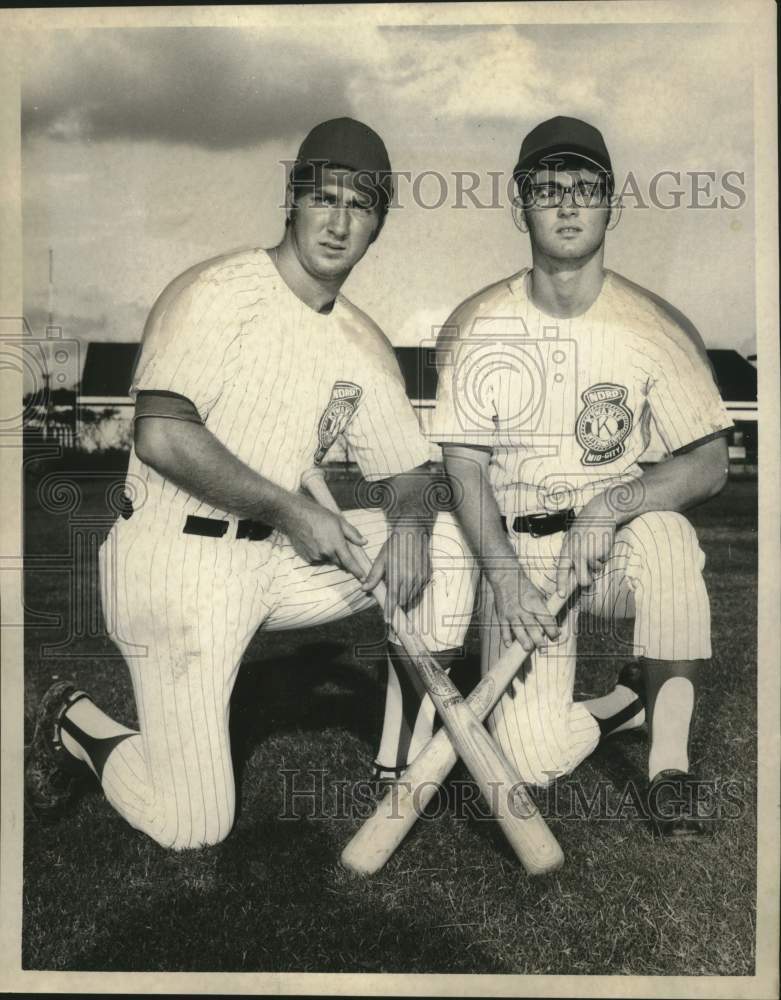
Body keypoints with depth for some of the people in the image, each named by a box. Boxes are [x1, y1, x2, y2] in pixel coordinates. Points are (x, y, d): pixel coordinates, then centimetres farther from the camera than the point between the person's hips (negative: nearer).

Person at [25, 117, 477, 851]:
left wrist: (408, 521, -12)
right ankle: (79, 727, 24)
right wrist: (291, 509, -21)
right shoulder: (219, 291, -13)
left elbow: (408, 468, 11)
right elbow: (161, 436, -25)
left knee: (441, 538, -4)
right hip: (176, 563, -6)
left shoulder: (362, 344, 9)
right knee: (192, 826, -5)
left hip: (278, 558, 7)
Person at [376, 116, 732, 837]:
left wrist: (615, 505, -26)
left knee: (666, 534, -38)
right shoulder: (476, 327, -2)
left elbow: (710, 463, -6)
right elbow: (464, 465, -4)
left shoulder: (656, 327, -3)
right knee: (533, 759, -18)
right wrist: (505, 574, -19)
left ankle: (670, 765, -19)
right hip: (515, 548, 0)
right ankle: (630, 702, 16)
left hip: (615, 548, 1)